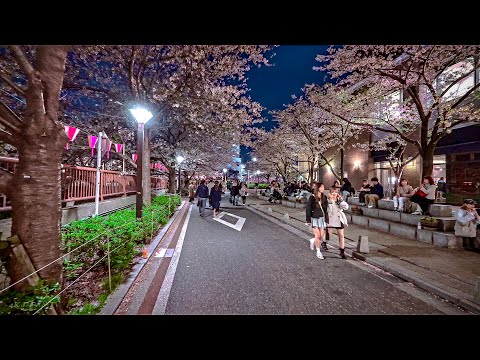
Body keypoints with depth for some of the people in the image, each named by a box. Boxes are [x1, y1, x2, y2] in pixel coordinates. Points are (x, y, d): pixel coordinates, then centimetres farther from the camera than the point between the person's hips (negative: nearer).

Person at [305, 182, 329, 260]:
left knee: (321, 236, 5)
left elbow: (325, 209, 7)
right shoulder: (312, 197, -10)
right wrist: (308, 220, -9)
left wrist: (326, 220, 5)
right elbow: (308, 209, -8)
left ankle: (312, 241, 36)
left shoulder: (324, 197, 4)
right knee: (317, 235, -5)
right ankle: (318, 252, 11)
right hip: (314, 218, -4)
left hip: (322, 218, 5)